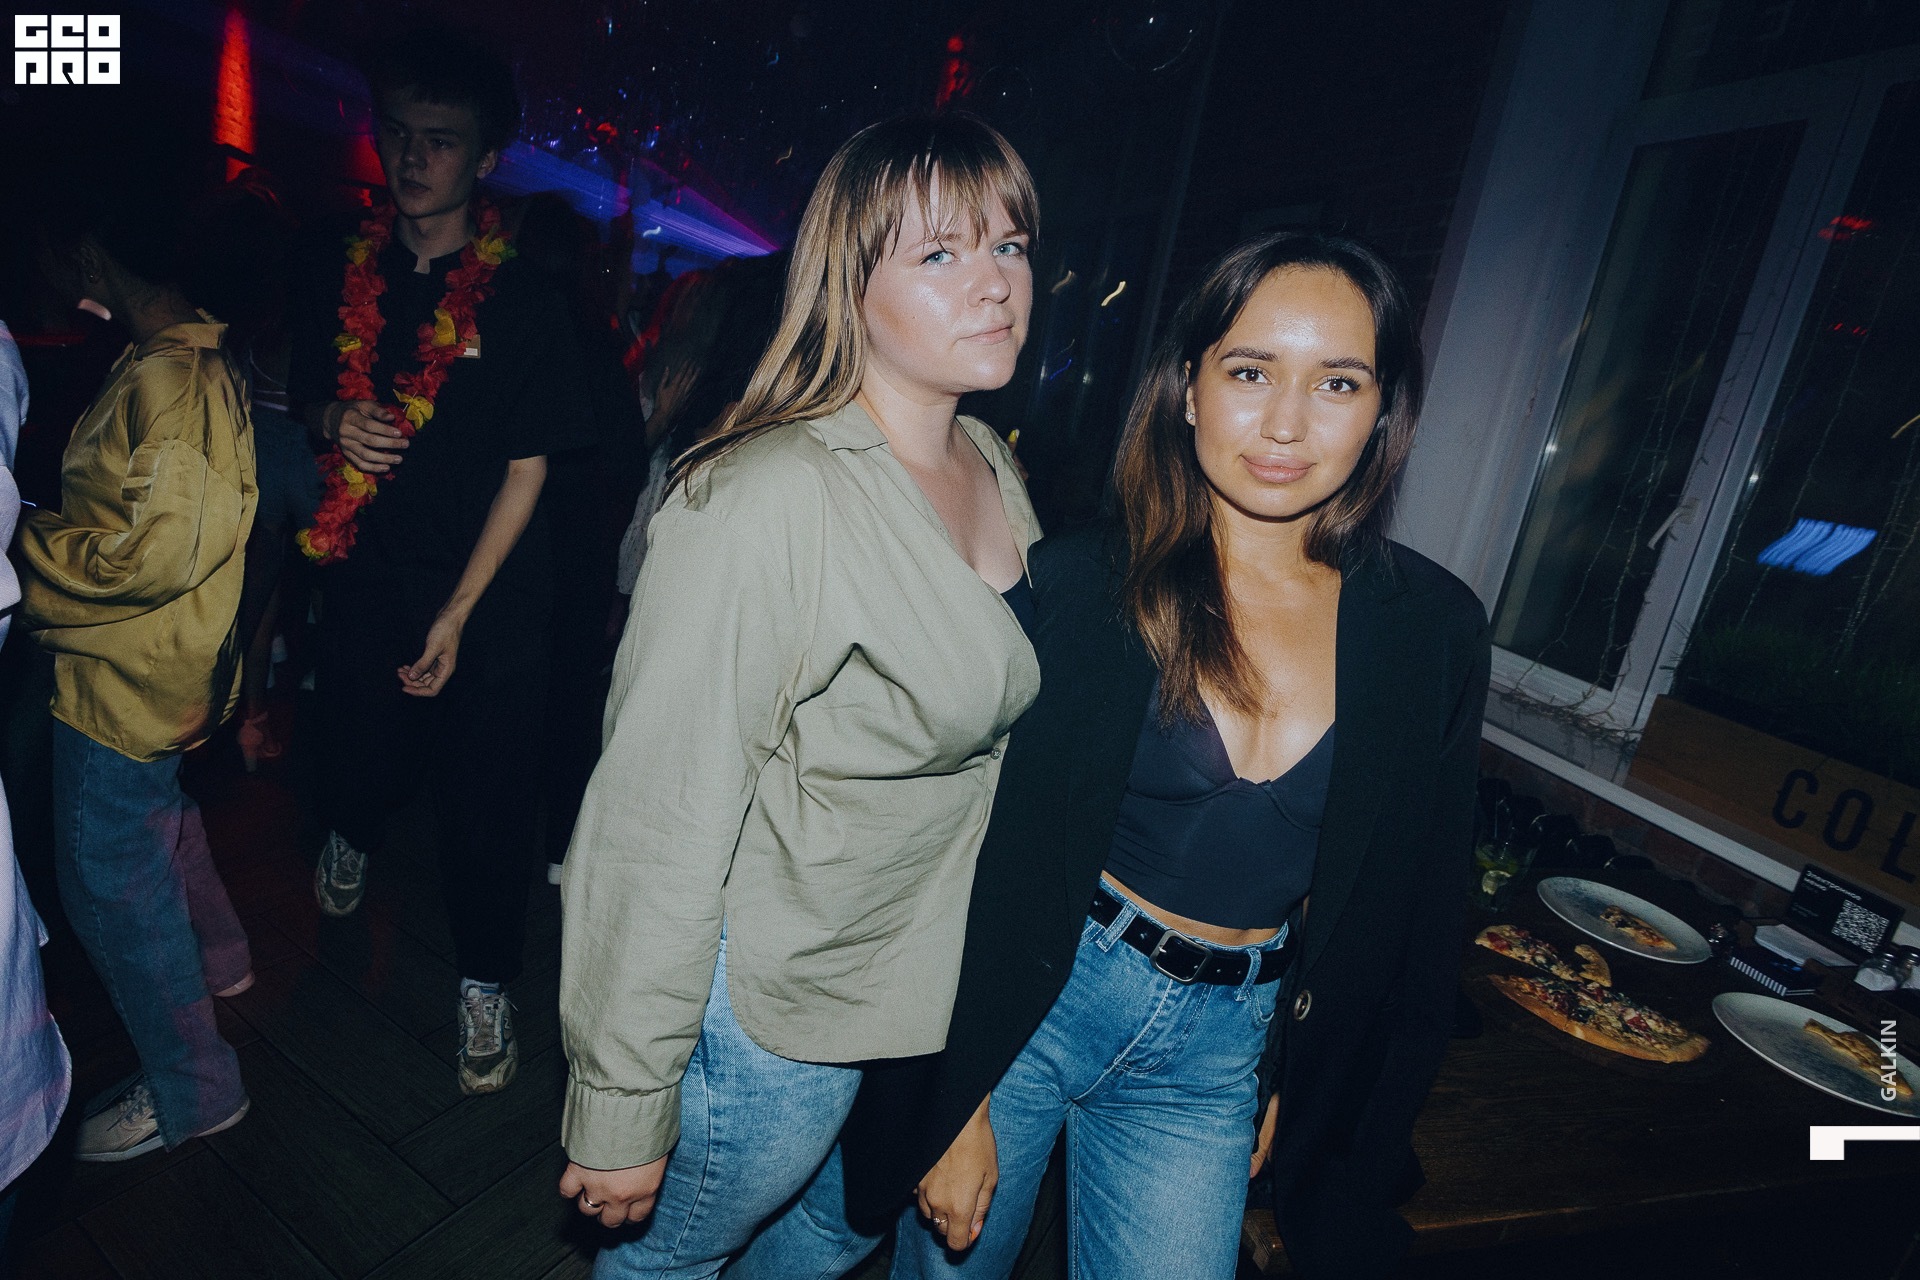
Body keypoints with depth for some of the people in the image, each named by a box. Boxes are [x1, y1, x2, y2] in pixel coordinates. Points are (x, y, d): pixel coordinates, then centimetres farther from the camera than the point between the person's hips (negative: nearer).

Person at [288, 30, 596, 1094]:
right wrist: (337, 425, -9)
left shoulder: (523, 305, -8)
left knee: (485, 804, 2)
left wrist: (456, 616, -12)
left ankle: (485, 986, 23)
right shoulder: (344, 277, 4)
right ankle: (348, 836, 55)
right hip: (363, 583, 4)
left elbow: (527, 471, -9)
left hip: (486, 604, -3)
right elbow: (306, 395, 18)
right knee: (357, 757, 17)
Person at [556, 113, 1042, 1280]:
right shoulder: (770, 501, -27)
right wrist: (620, 1114, -16)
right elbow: (658, 827, -24)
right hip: (773, 1015, -7)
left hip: (928, 987, 7)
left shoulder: (996, 468, -1)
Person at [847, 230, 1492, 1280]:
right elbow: (986, 855, -12)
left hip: (1218, 1055, 2)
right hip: (1031, 997, -1)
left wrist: (1303, 1088, 10)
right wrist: (957, 1101, -9)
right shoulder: (1078, 583, -15)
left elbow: (1418, 903, 4)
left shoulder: (1435, 631, -7)